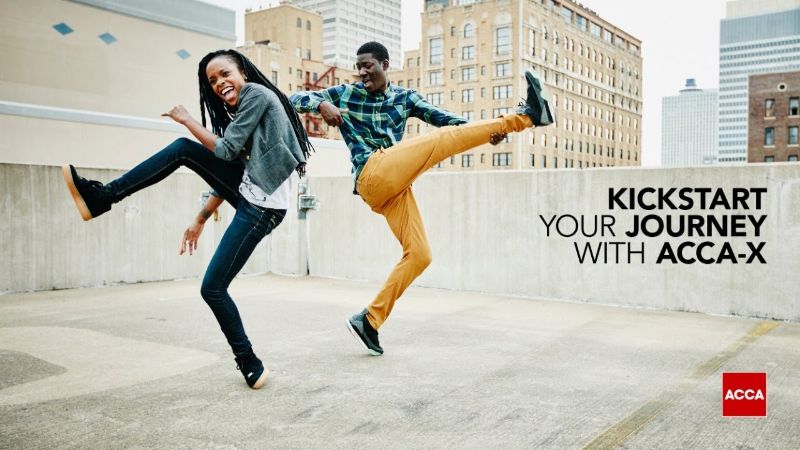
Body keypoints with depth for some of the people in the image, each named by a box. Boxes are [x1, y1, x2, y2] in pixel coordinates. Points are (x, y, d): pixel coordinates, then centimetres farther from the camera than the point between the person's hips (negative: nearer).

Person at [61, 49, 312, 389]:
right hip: (248, 191, 9)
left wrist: (187, 120, 3)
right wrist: (201, 219, 18)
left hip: (261, 206, -9)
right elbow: (229, 172, 20)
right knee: (182, 149, 1)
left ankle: (250, 365, 10)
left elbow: (225, 150, -11)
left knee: (213, 288, -4)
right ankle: (102, 196, 4)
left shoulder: (256, 94, -8)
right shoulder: (242, 110, 21)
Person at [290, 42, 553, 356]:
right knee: (445, 139, -15)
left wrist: (485, 131, -13)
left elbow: (440, 117, 4)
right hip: (374, 174, -5)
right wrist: (322, 105, -14)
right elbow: (294, 100, 9)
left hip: (393, 186, 5)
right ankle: (527, 115, -17)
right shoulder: (345, 94, 12)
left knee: (419, 254, -3)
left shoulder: (405, 97, 19)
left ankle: (369, 320, 2)